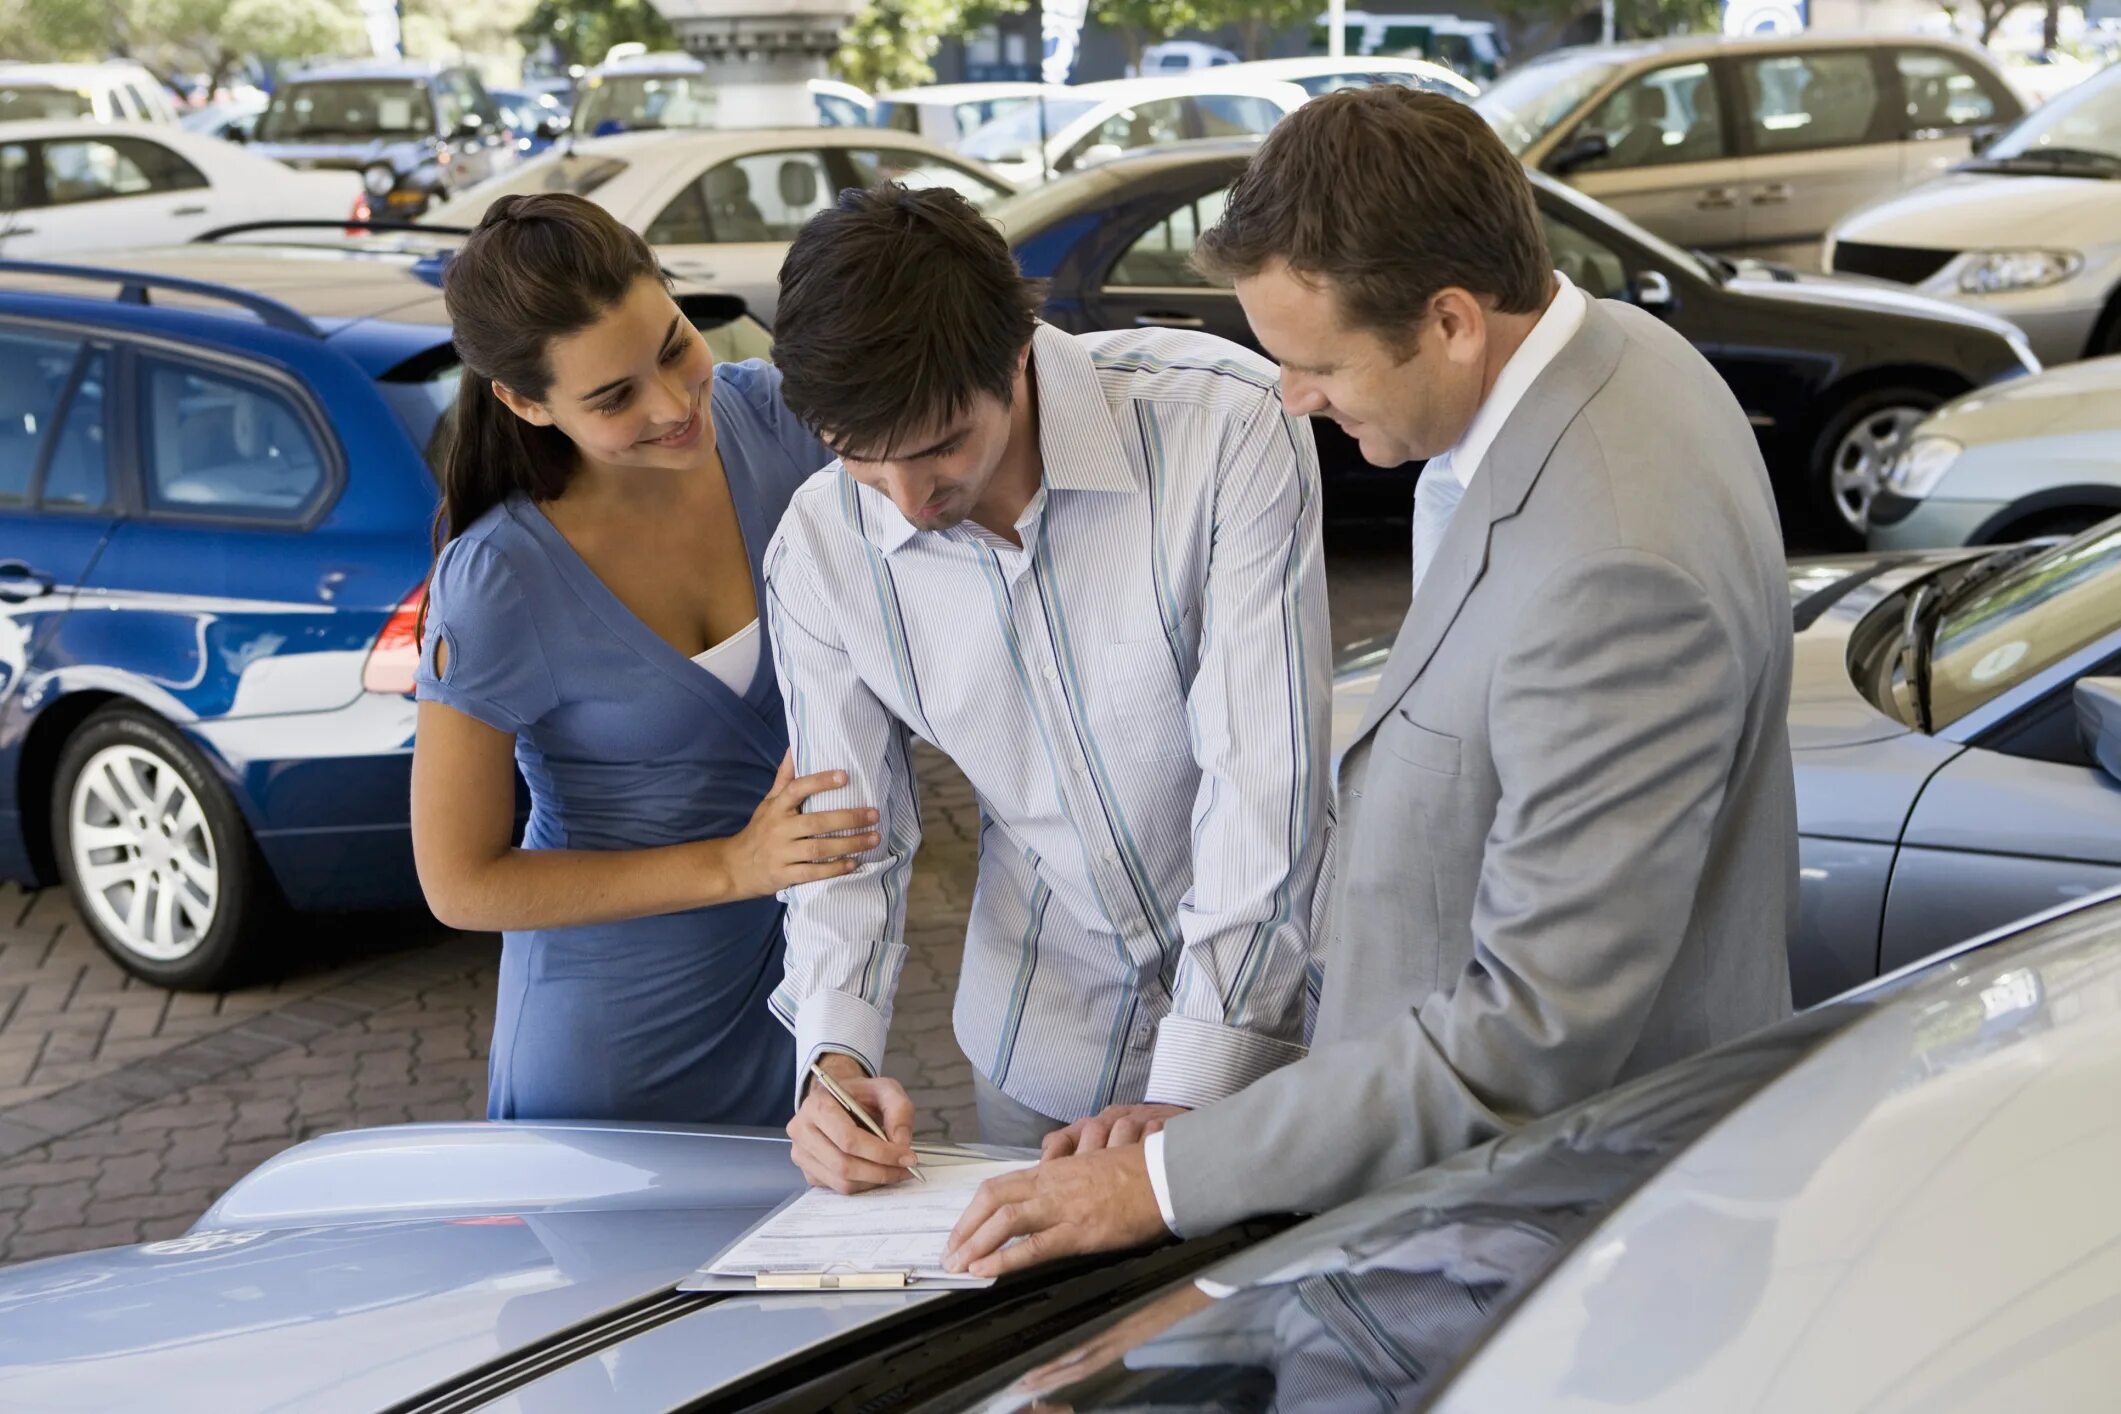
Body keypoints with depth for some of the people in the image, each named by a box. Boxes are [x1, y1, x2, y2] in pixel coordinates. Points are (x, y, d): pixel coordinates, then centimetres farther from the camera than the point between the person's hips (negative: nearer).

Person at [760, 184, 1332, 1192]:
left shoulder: (1224, 426, -25)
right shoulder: (818, 552, -11)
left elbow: (1263, 777, -25)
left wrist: (1189, 1094, -28)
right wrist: (835, 1057, -20)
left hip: (1278, 1015, -3)